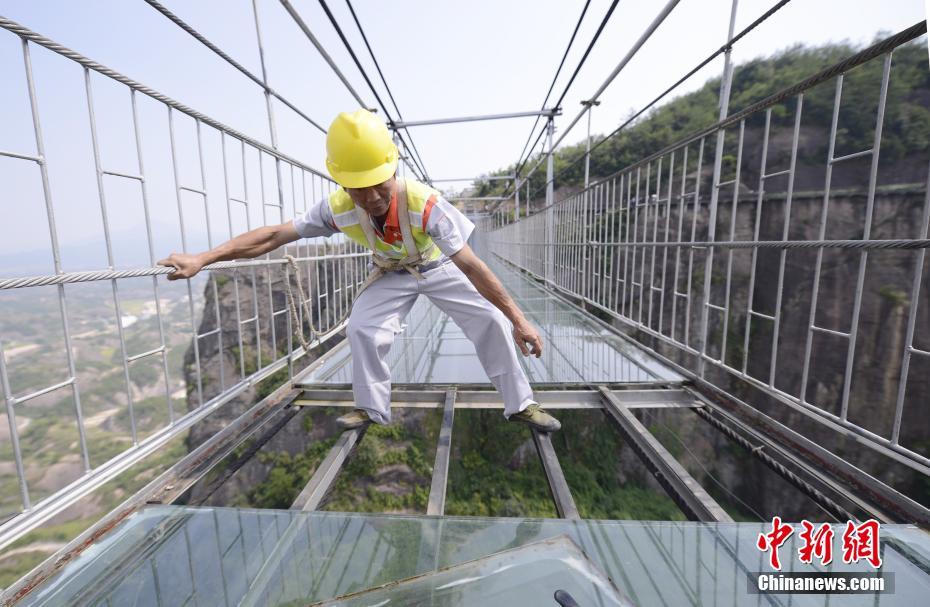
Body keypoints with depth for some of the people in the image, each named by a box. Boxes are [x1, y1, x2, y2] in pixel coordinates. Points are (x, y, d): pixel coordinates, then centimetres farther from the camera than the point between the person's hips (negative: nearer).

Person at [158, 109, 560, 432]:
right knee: (361, 329, -10)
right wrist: (202, 259, -23)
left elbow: (472, 266, -41)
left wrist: (519, 321, -38)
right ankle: (372, 409, 15)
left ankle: (520, 405, 4)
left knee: (491, 321, -15)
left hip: (439, 267, -3)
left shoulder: (425, 204, -39)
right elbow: (274, 235, -19)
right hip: (391, 274, 3)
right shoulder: (339, 210, -27)